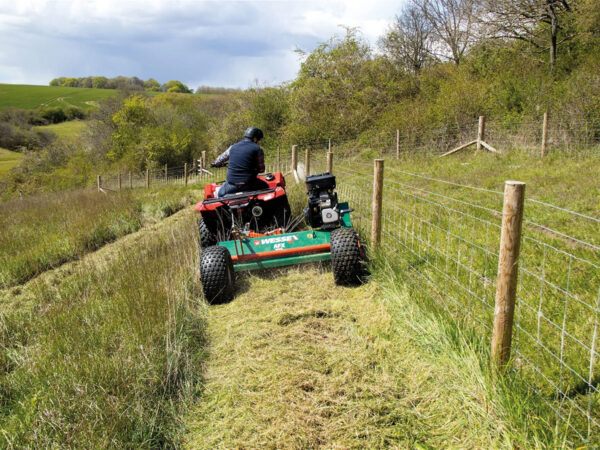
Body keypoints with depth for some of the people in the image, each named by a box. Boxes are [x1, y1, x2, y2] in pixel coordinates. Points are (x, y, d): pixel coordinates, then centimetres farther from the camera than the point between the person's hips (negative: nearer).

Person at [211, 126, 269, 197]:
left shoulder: (233, 147, 10)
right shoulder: (257, 149, -2)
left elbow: (220, 159, 25)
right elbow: (261, 169, 2)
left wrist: (215, 164, 48)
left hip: (232, 184, 3)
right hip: (248, 184, -3)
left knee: (221, 193, 31)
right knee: (265, 186, 24)